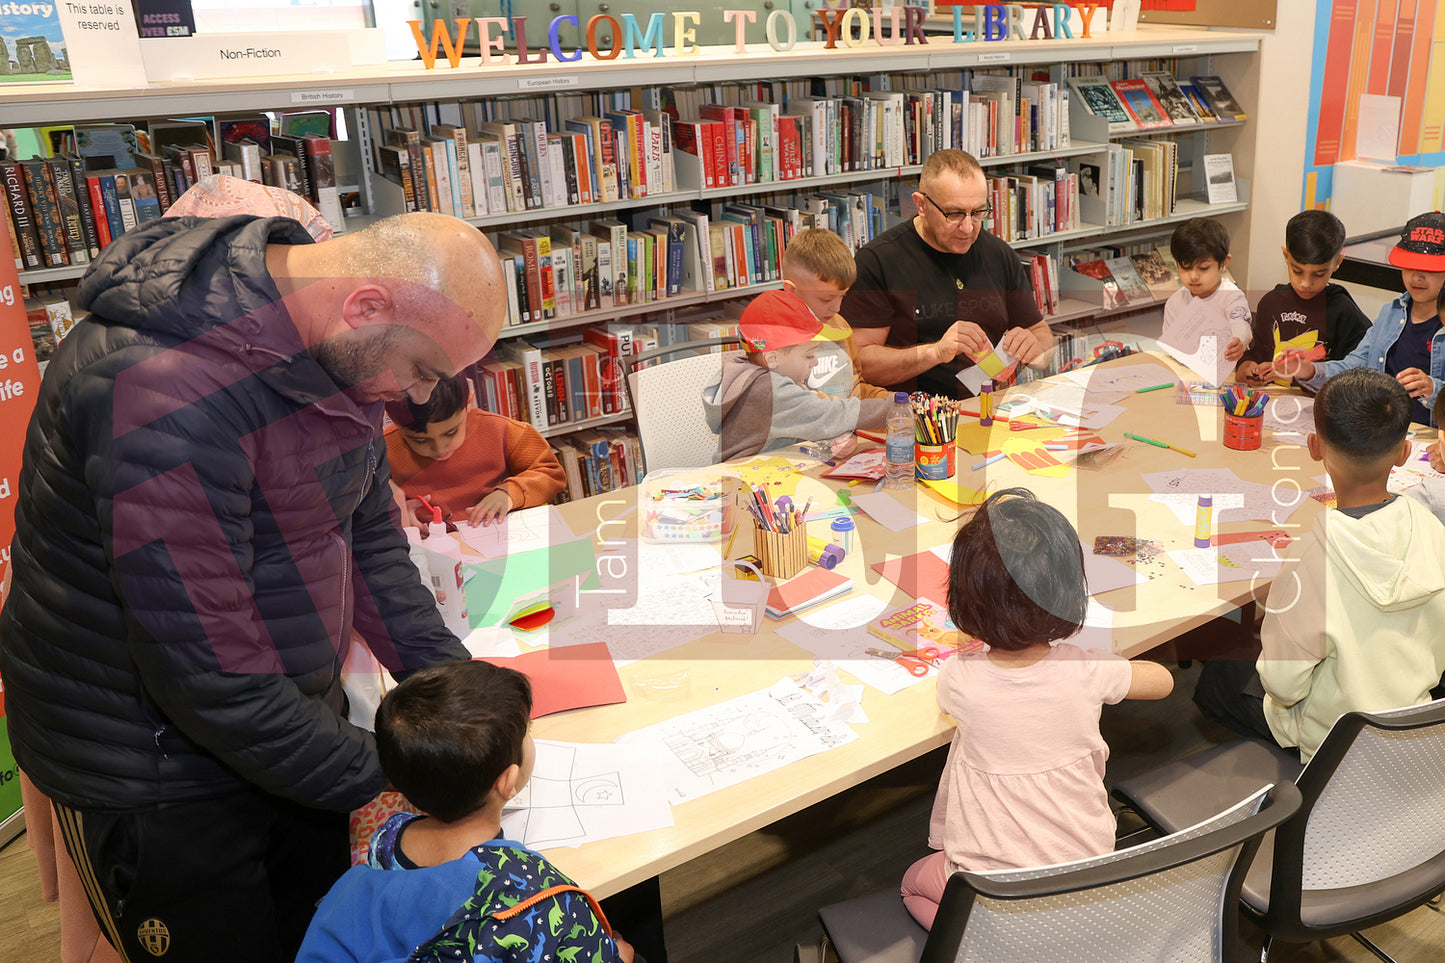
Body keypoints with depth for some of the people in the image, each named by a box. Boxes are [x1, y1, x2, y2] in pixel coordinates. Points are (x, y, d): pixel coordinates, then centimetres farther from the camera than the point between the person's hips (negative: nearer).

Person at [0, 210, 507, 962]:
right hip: (158, 775, -7)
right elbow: (205, 669, -30)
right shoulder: (166, 390, -32)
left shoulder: (335, 345, -4)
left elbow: (368, 530, 5)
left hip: (285, 723, 7)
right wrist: (377, 778, -19)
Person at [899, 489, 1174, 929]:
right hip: (1085, 881, 3)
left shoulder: (957, 680, -23)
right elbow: (1163, 680, 3)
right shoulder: (1087, 671, -19)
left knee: (914, 881, 25)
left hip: (991, 887, -3)